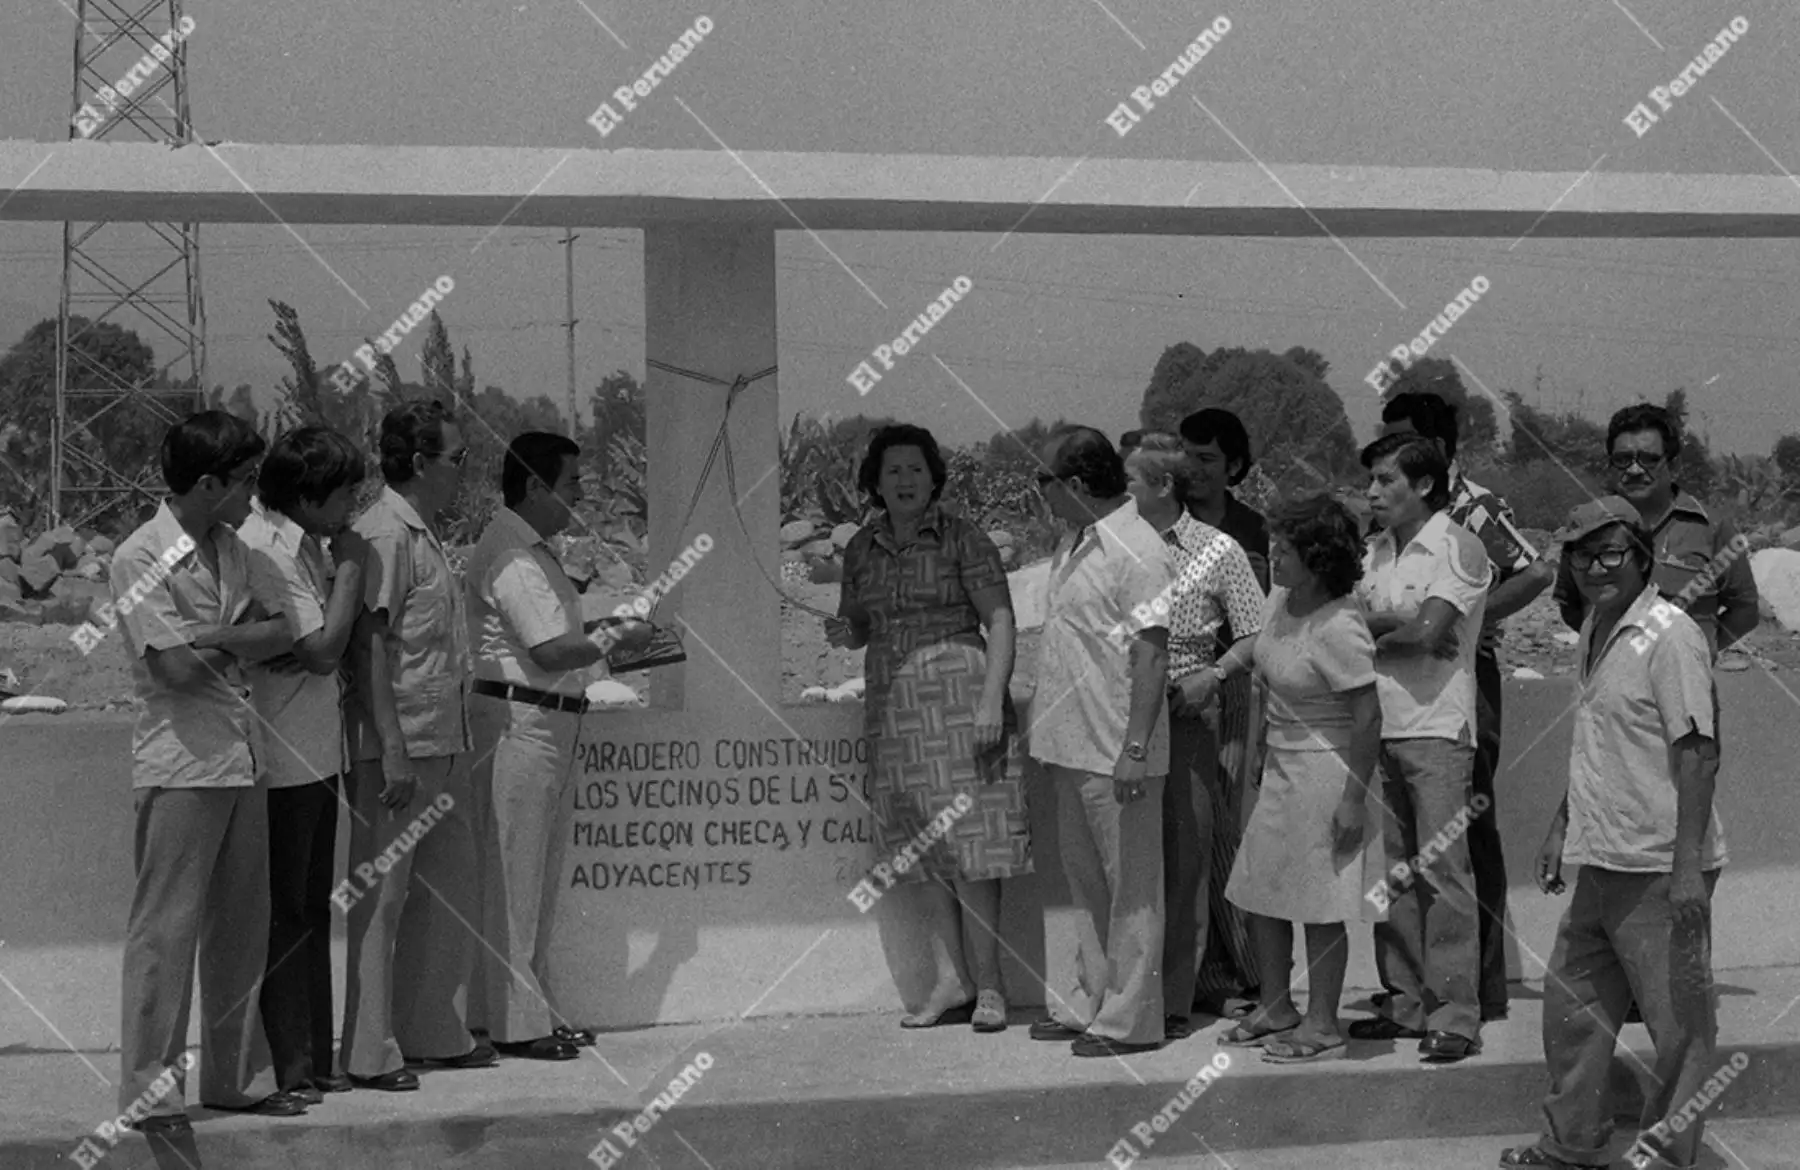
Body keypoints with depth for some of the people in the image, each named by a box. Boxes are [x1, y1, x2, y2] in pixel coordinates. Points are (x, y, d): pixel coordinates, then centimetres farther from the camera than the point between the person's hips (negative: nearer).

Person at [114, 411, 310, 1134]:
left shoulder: (231, 550, 12)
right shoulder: (142, 557, -11)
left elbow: (282, 639, 12)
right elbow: (179, 666, -14)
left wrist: (218, 638, -4)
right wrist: (240, 640, -2)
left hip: (240, 755, 8)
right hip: (180, 766, -8)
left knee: (242, 926, 12)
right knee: (167, 928, -4)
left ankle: (237, 1077, 21)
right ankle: (149, 1090, 2)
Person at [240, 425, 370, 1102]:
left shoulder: (304, 545, 12)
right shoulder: (263, 550, -17)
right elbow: (322, 649, -20)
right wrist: (350, 566, -11)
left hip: (317, 756, 10)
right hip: (280, 760, -10)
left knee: (312, 912, 14)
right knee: (282, 917, -2)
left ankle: (313, 1062, 22)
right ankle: (285, 1069, 4)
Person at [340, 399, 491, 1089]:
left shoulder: (424, 533, 17)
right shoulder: (382, 535, -13)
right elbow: (370, 646, -18)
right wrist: (391, 748, -22)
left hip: (443, 741, 10)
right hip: (398, 745, -10)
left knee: (450, 880, 14)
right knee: (381, 894, -4)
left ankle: (435, 1033, 24)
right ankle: (370, 1052, 1)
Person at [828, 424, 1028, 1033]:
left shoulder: (962, 538, -3)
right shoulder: (861, 548, 11)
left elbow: (1000, 621, -6)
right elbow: (857, 626, 22)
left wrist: (992, 700, -16)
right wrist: (843, 633, -2)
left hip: (959, 699, -5)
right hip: (892, 707, 5)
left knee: (969, 842, -7)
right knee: (920, 846, 5)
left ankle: (987, 983, -1)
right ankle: (951, 982, 10)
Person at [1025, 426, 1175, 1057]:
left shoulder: (1137, 553, -17)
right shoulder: (1073, 544, 12)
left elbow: (1151, 656, -19)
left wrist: (1134, 749, -22)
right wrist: (1049, 736, 20)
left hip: (1116, 752, -10)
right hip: (1072, 744, 10)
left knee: (1131, 885, -1)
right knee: (1086, 879, 16)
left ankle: (1129, 1018, 4)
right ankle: (1090, 1001, 26)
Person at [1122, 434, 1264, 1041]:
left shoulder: (1217, 551, 0)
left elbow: (1256, 638, -1)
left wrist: (1211, 676, -13)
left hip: (1185, 713, -4)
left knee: (1184, 854, -2)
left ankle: (1173, 1000, 2)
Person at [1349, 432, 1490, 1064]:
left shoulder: (1458, 548, -6)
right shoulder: (1375, 550, 16)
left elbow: (1427, 629, -16)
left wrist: (1373, 623, -1)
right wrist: (1400, 628, -9)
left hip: (1437, 729, -7)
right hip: (1377, 725, 7)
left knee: (1442, 870, -8)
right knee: (1390, 871, 8)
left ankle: (1454, 1016, -6)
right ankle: (1406, 1004, 16)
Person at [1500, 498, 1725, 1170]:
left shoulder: (1671, 637, -14)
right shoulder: (1595, 629, 13)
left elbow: (1699, 753, -19)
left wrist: (1688, 864, -23)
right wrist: (1561, 828, 25)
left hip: (1660, 869, -9)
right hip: (1602, 862, 9)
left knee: (1680, 1022, 1)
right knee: (1571, 1006, 15)